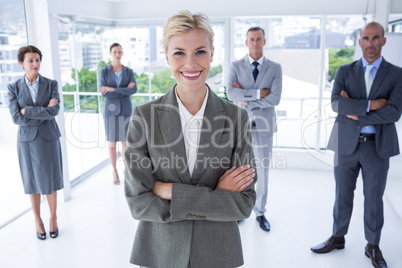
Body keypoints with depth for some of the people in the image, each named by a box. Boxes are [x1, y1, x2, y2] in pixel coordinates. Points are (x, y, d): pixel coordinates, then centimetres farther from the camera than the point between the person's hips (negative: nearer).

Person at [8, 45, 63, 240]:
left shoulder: (51, 84, -2)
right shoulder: (14, 88, -3)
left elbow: (54, 111, -15)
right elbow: (16, 118, -12)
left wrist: (27, 110, -15)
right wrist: (43, 111, -16)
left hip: (49, 138, 0)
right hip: (27, 140, 0)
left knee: (50, 180, 8)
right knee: (32, 181, 10)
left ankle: (53, 218, 26)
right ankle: (38, 220, 27)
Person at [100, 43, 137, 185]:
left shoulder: (129, 72, 1)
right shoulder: (104, 71, -4)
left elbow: (134, 90, -15)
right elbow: (104, 92, -15)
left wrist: (113, 89, -22)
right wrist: (125, 90, -16)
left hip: (125, 110, 1)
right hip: (110, 110, -1)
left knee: (125, 142, 8)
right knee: (112, 143, 6)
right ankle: (115, 172, 21)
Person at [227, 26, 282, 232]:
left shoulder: (275, 68, 3)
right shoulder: (236, 66, 4)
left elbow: (275, 98, -10)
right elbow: (231, 94, -12)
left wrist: (247, 99, -11)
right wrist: (258, 93, -16)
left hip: (263, 126, 0)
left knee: (262, 171, 8)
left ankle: (260, 212, 23)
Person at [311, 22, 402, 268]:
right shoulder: (345, 72, 4)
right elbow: (336, 103, -12)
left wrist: (357, 115, -13)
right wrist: (370, 105, -19)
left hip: (377, 146, -1)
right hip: (346, 144, 1)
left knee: (374, 199, 10)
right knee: (342, 195, 13)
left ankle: (373, 246, 28)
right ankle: (338, 238, 31)